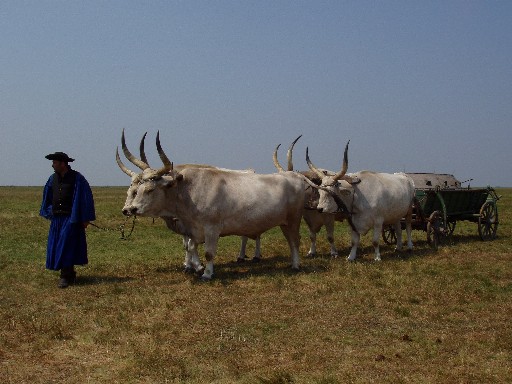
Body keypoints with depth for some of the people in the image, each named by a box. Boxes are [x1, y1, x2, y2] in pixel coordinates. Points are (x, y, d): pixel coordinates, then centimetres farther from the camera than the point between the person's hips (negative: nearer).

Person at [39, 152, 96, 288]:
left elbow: (86, 198, -9)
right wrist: (49, 212, 14)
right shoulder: (53, 178, 8)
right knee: (56, 246, 8)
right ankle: (70, 274, 20)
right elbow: (47, 197, 21)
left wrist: (86, 219, -10)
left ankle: (66, 277, -6)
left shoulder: (77, 178, -10)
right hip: (56, 219, 7)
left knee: (67, 246, -10)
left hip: (71, 219, -7)